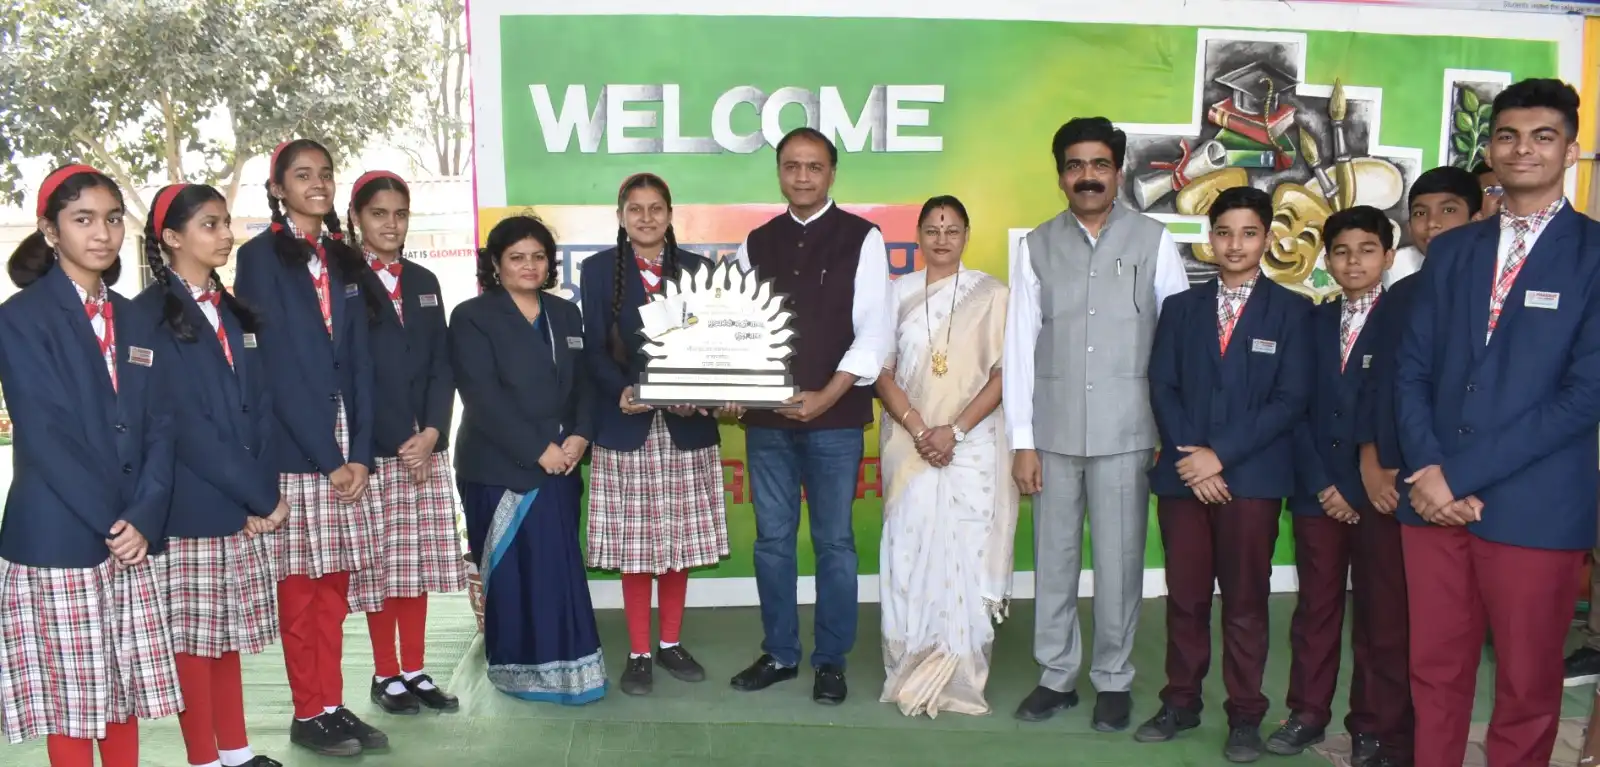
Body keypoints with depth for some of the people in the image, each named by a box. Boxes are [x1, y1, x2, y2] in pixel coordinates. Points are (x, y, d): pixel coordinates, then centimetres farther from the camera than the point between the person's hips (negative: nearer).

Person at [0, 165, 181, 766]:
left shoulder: (136, 321, 13)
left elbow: (160, 427, 7)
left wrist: (144, 519, -7)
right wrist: (109, 523, -14)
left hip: (132, 540, 5)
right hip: (57, 541, -5)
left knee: (124, 694, 10)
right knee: (70, 702, 2)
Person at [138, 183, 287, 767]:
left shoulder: (234, 314, 13)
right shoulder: (150, 315, -8)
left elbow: (259, 407, 10)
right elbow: (183, 424, -14)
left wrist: (262, 491, -4)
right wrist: (261, 497, -13)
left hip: (241, 506, 6)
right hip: (189, 509, -6)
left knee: (228, 632, 14)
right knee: (193, 637, 3)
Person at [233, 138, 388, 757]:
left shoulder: (345, 261, 13)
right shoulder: (260, 257, -3)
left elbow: (358, 361, 8)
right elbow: (273, 364, -10)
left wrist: (359, 452, -3)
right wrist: (326, 456, -13)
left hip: (346, 449, 5)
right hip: (293, 448, -5)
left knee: (335, 584, 9)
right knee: (300, 586, 2)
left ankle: (334, 705, 18)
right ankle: (308, 713, 13)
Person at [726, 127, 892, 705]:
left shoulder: (862, 238, -1)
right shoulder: (756, 244, 11)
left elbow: (874, 330, -7)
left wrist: (828, 396, -16)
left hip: (835, 418, -3)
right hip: (766, 418, 4)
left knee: (833, 541, 5)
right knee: (772, 539, 10)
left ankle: (832, 661, 18)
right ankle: (779, 653, 24)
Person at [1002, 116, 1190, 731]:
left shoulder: (1153, 242, 0)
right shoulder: (1037, 247, 4)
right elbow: (1019, 347, 3)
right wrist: (1022, 440, 0)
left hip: (1125, 434, -1)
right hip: (1053, 434, 2)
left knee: (1118, 563, 6)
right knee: (1053, 560, 9)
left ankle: (1114, 680, 22)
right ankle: (1056, 676, 24)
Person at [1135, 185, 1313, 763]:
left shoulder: (1291, 311, 3)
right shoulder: (1181, 307, 12)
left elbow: (1292, 399, -6)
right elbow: (1162, 388, 5)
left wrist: (1221, 454, -13)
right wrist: (1190, 459, -9)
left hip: (1252, 478, -2)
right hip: (1182, 475, 3)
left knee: (1245, 602, 5)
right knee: (1185, 598, 9)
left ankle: (1245, 715, 16)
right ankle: (1181, 702, 21)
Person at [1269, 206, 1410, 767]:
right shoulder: (1312, 322, 11)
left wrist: (1366, 485, -11)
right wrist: (1320, 484, -4)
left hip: (1379, 494, -3)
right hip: (1317, 492, 3)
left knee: (1382, 617, 4)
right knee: (1315, 610, 11)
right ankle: (1308, 714, 21)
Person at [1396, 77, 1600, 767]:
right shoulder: (1450, 251, 12)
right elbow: (1412, 369, 8)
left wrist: (1462, 474, -14)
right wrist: (1424, 469, -8)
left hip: (1535, 505, -3)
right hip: (1434, 496, 4)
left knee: (1527, 686, 9)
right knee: (1435, 673, 11)